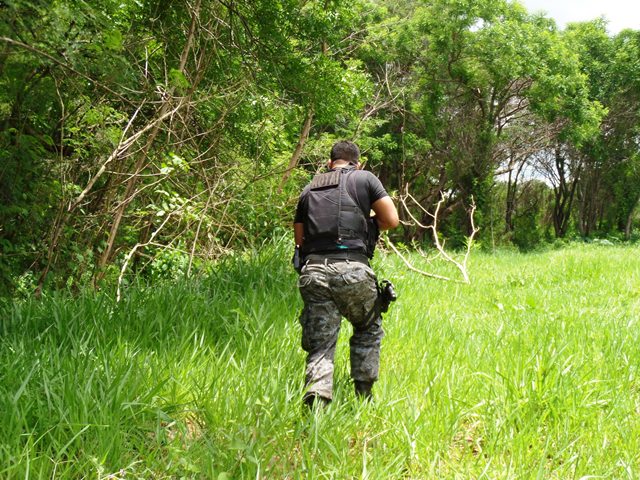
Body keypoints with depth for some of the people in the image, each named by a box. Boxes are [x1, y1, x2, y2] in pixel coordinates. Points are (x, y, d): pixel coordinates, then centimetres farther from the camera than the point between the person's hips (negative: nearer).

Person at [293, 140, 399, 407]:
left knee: (320, 344, 6)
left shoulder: (309, 190, 21)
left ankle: (316, 396, -17)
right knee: (368, 330, 23)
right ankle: (363, 394, 19)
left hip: (313, 271, 3)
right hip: (352, 270, -2)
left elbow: (299, 239, 20)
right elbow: (391, 220, 5)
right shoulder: (365, 178, 11)